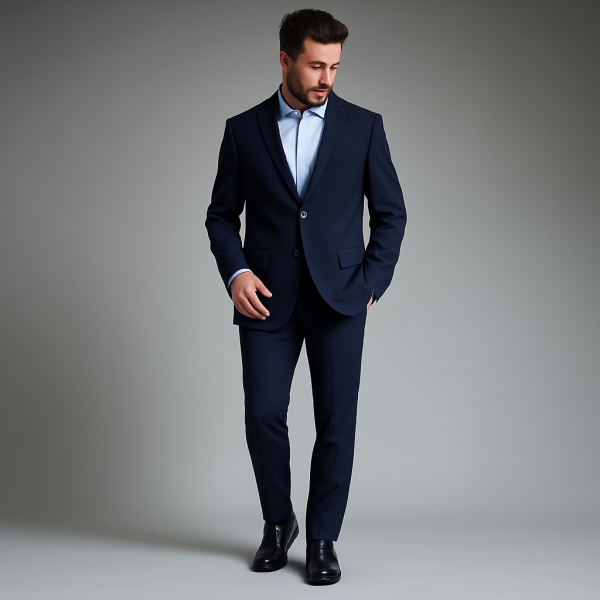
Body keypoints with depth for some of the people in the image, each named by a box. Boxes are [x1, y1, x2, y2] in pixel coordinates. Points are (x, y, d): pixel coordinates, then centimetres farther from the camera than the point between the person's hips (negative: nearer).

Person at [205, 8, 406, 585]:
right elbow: (222, 213, 10)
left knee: (335, 421, 0)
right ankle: (277, 522, 22)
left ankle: (322, 538, 15)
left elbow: (390, 212, 7)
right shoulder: (243, 130, 6)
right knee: (263, 414, -1)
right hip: (267, 298, 1)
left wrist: (370, 283, -2)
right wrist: (235, 271, -7)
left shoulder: (363, 126, 4)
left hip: (338, 297, 0)